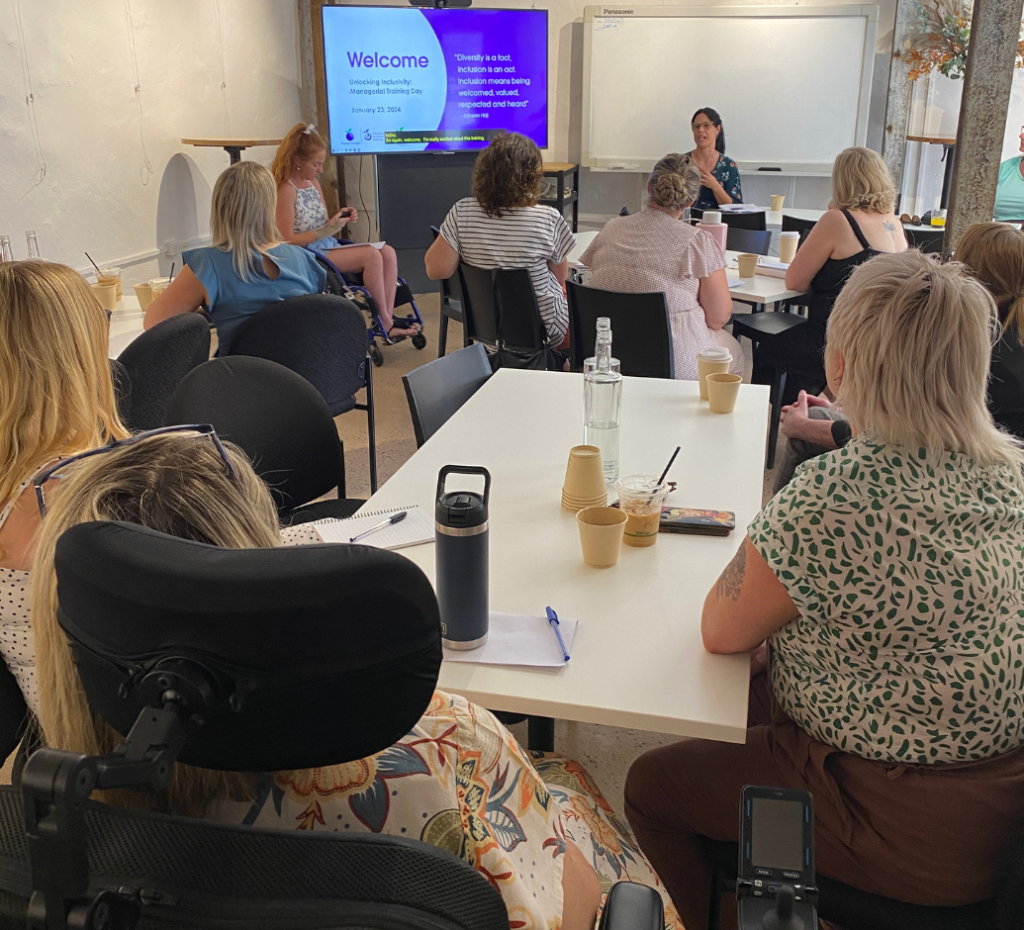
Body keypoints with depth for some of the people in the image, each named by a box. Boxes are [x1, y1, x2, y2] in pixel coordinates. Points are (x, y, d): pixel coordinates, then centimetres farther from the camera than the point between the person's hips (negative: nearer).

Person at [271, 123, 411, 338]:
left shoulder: (313, 183, 14)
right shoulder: (286, 190, -12)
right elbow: (288, 241, -17)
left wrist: (340, 218, -1)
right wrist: (327, 230, -19)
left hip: (329, 247, 9)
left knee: (388, 252, -11)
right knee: (371, 255, -24)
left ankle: (387, 322, -15)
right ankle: (385, 322, -13)